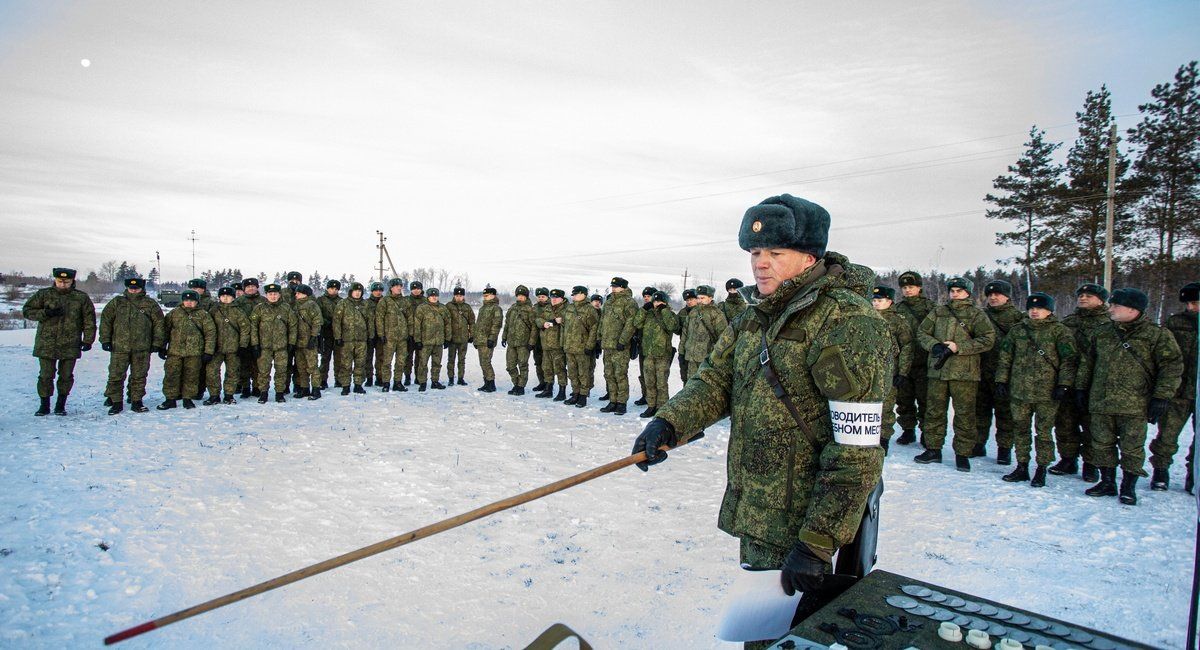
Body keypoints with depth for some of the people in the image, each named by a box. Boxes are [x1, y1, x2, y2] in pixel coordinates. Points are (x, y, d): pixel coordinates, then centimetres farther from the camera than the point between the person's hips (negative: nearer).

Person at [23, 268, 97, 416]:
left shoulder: (82, 298, 4)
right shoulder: (43, 295, 4)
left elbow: (89, 320, 6)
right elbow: (26, 310, 6)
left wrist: (88, 340, 0)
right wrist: (45, 313, -13)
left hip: (70, 346, 0)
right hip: (46, 345, 0)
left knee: (66, 376, 6)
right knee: (45, 376, 2)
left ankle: (60, 405, 19)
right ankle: (44, 405, 15)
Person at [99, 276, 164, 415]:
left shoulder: (151, 304, 5)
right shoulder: (116, 302, 7)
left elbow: (159, 324, 5)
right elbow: (105, 320, 9)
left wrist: (157, 343, 1)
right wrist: (105, 339, 2)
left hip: (142, 348, 0)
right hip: (119, 347, 0)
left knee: (139, 376, 6)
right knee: (116, 375, 1)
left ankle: (136, 401, 17)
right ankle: (116, 402, 12)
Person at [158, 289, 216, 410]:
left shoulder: (203, 315, 5)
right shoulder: (174, 313, 9)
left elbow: (210, 333, 2)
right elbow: (165, 330, 12)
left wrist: (208, 351, -3)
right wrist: (161, 348, 7)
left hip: (194, 352, -1)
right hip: (174, 351, 1)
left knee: (191, 376, 4)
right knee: (171, 375, 1)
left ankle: (188, 399, 15)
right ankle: (170, 399, 11)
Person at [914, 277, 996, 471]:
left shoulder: (976, 314, 3)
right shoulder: (938, 312, 13)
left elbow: (988, 339, -6)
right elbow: (922, 332, 12)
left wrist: (958, 347, -14)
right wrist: (934, 345, -8)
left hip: (964, 373, -3)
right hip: (937, 370, 4)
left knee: (964, 414, 1)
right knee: (934, 411, 8)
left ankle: (963, 454, 11)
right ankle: (933, 449, 19)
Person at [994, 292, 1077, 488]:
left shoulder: (1060, 331, -1)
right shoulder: (1017, 330, 10)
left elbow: (1069, 360, -5)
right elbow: (1004, 357, 12)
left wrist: (1064, 384, -11)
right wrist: (1001, 380, 8)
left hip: (1047, 392, -4)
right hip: (1018, 390, 4)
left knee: (1043, 432, 2)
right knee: (1020, 429, 10)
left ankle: (1041, 471, 12)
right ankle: (1022, 467, 21)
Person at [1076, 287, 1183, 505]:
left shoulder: (1157, 335, -4)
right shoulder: (1103, 333, 11)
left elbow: (1172, 367, -7)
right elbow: (1087, 362, 19)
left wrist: (1162, 397, -13)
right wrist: (1081, 387, 16)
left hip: (1134, 406, -5)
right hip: (1100, 404, 5)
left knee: (1132, 448, 2)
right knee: (1102, 445, 9)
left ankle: (1129, 487, 16)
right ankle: (1107, 482, 22)